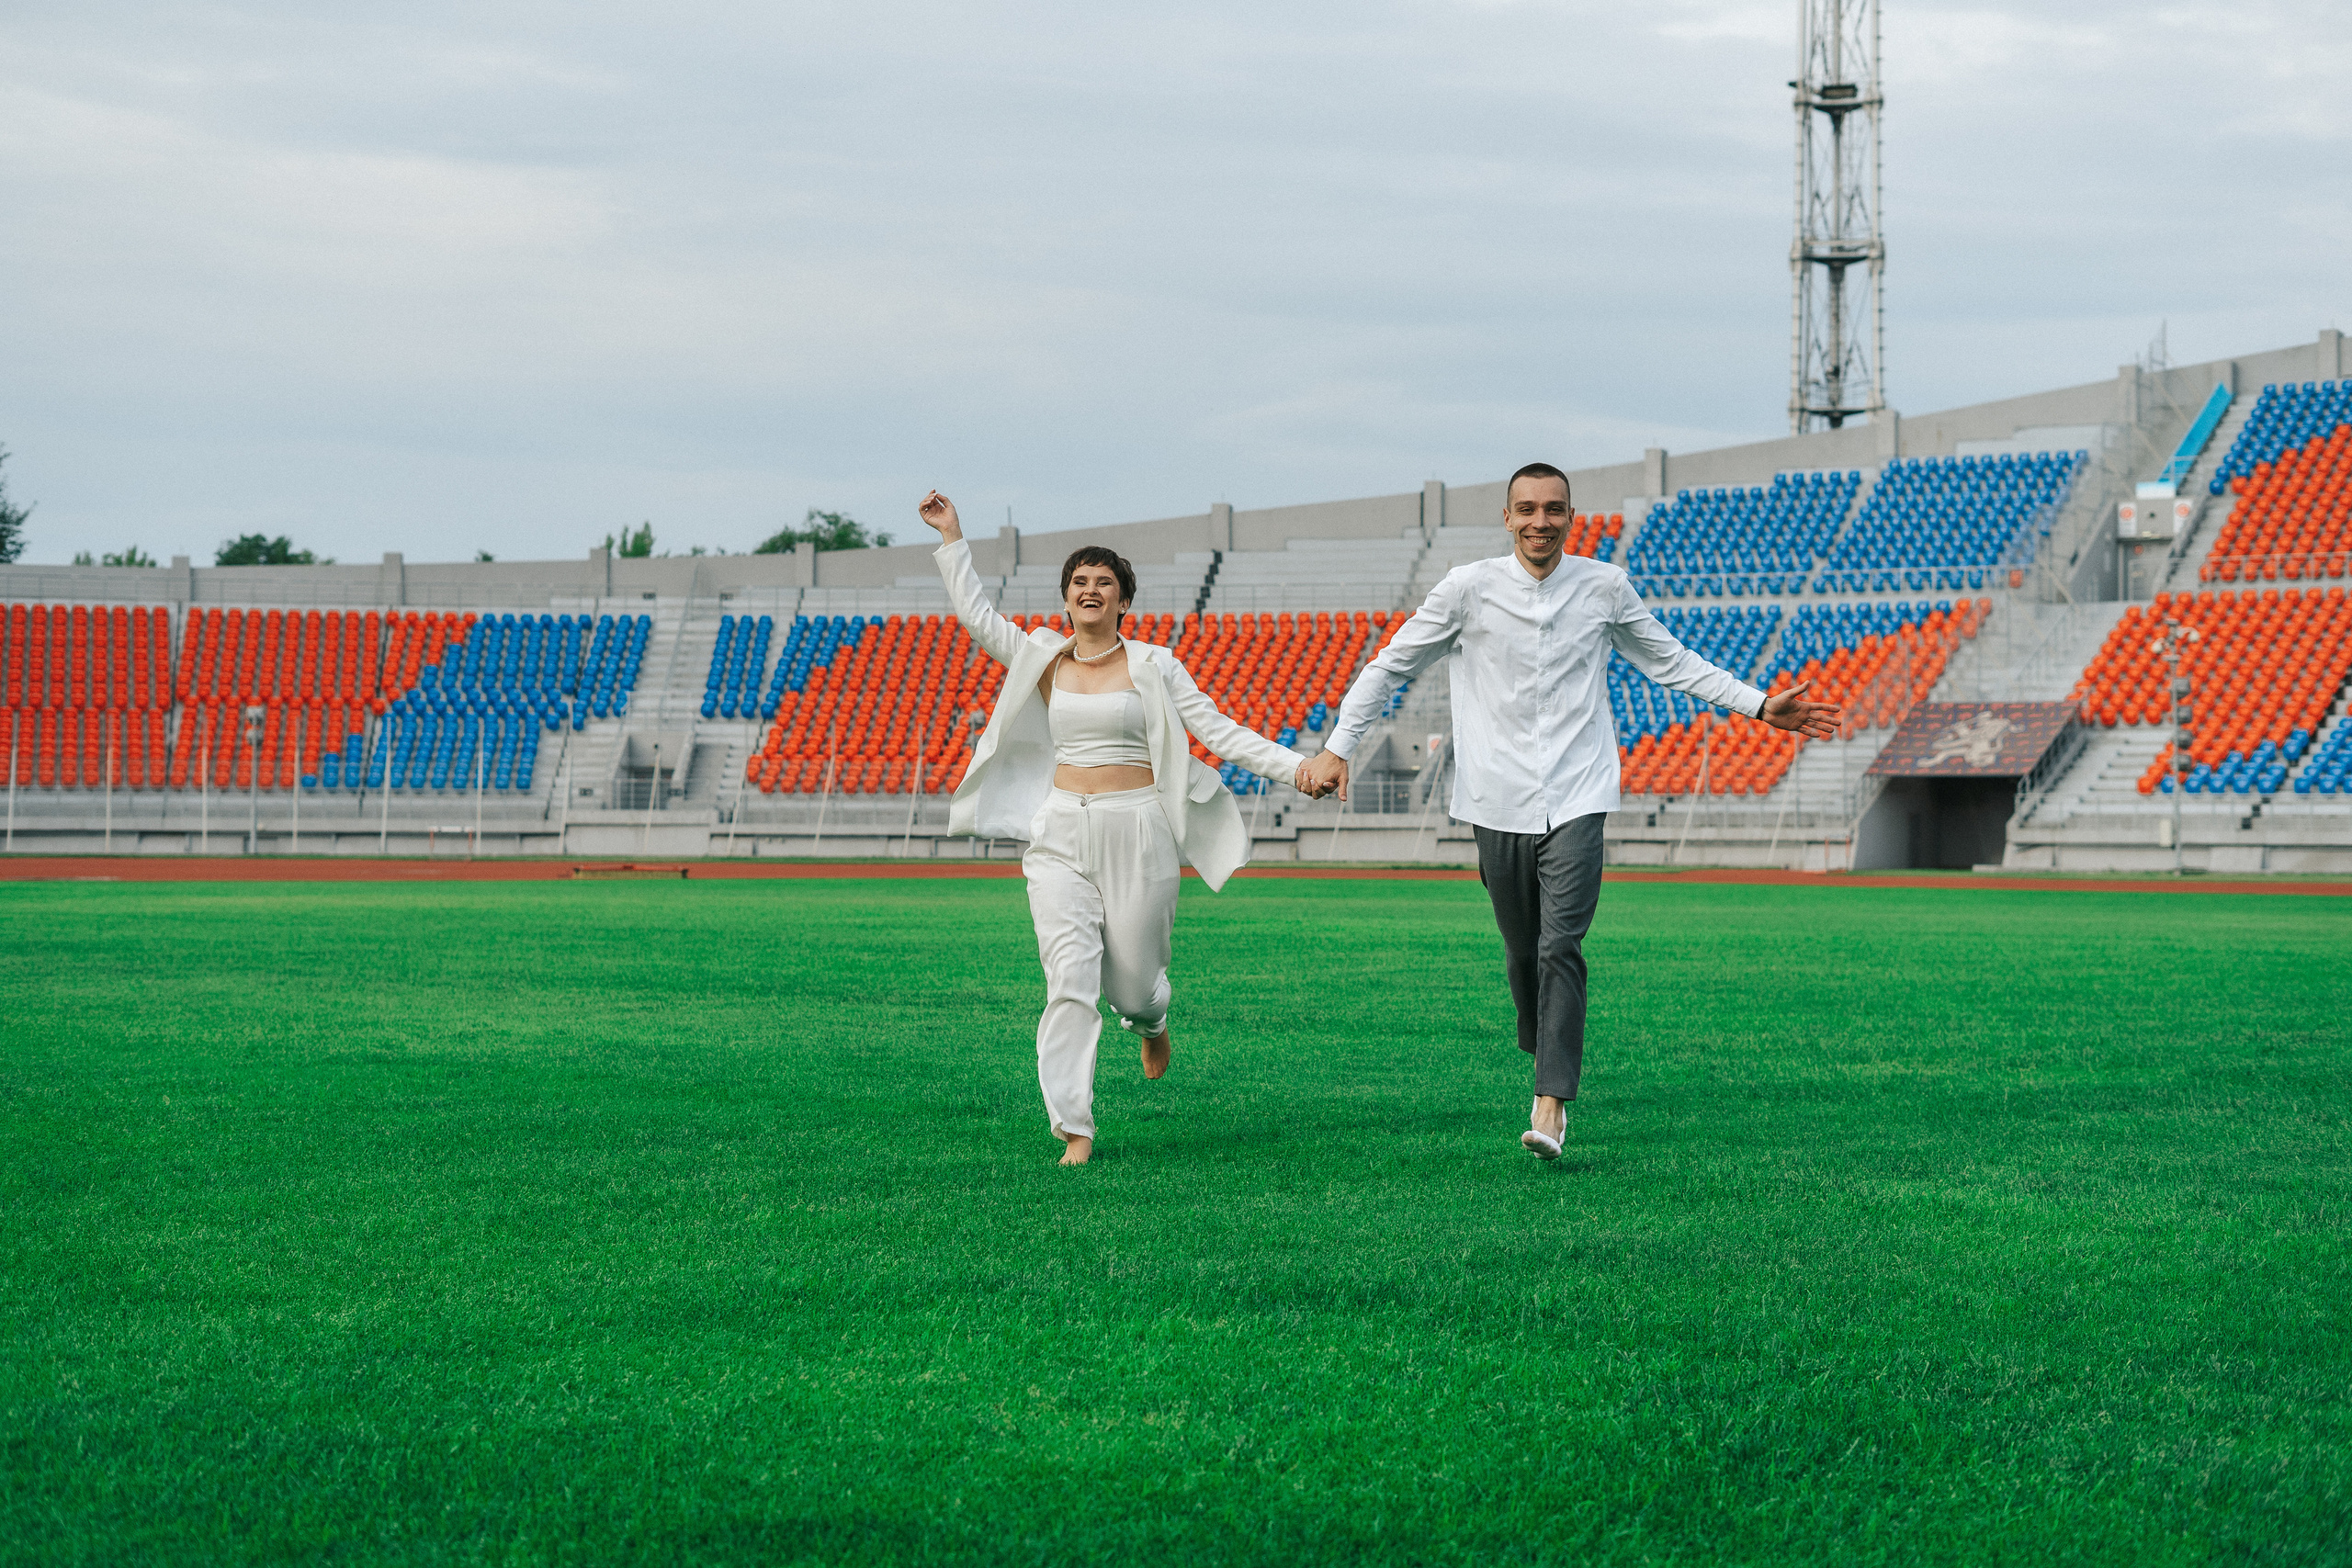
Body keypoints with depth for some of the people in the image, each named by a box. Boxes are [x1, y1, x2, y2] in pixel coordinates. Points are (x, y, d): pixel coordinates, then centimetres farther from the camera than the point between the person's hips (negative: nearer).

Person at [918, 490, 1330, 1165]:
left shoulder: (1152, 666, 2)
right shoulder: (1044, 660, 9)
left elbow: (1218, 730, 0)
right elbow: (975, 614, 8)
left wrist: (1296, 767, -9)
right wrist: (951, 536, 7)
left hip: (1137, 833, -1)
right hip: (1060, 835, 1)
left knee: (1131, 978, 5)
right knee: (1069, 978, -12)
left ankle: (1150, 1020, 46)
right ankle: (1074, 1130, -11)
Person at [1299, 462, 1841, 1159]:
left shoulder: (1605, 587, 4)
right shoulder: (1469, 589, 0)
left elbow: (1673, 662, 17)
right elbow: (1390, 666, 8)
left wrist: (1761, 707, 12)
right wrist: (1337, 748, 2)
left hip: (1575, 798, -1)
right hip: (1499, 800, 1)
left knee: (1560, 949, -13)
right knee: (1521, 951, 6)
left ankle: (1550, 1107, -17)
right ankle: (1547, 1063, 29)